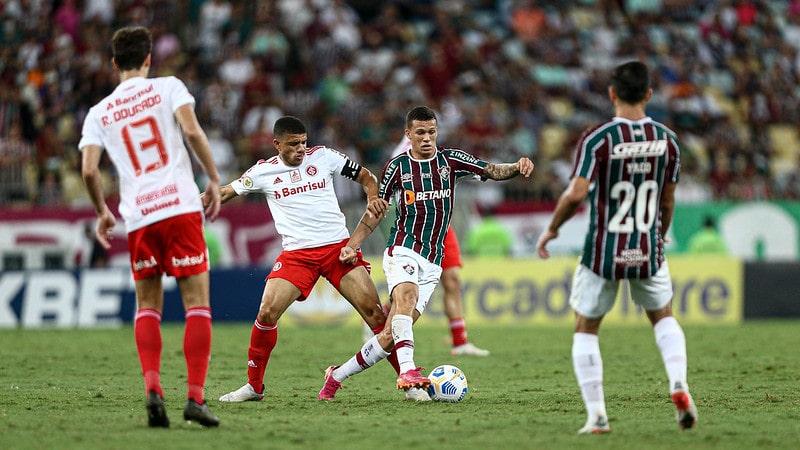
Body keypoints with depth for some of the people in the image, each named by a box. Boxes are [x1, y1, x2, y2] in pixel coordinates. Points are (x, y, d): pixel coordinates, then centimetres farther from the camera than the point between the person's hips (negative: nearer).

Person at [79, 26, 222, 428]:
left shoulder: (99, 113, 12)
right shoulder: (168, 88, 6)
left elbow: (89, 171, 3)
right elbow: (191, 131, -10)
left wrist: (102, 212, 19)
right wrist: (214, 180, -2)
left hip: (138, 217, 3)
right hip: (180, 206, -2)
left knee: (147, 307, 15)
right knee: (197, 303, 1)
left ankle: (152, 388, -4)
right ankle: (195, 397, -8)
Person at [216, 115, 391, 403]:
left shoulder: (322, 156, 3)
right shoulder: (263, 172, 4)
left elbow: (365, 176, 11)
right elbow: (225, 193, 15)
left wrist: (374, 198, -9)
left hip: (339, 247, -1)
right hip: (296, 254, 1)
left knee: (373, 311, -10)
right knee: (267, 314, -13)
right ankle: (254, 386, 3)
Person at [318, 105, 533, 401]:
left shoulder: (450, 160, 6)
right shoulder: (397, 166, 4)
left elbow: (492, 171, -3)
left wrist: (517, 167, -24)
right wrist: (352, 245, 2)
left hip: (432, 262, 2)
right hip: (402, 250, -2)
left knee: (390, 337, -2)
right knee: (407, 297, -35)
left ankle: (337, 376, 14)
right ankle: (408, 372, -48)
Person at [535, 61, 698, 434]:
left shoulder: (597, 139, -13)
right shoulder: (667, 140, -1)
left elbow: (576, 193, -20)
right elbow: (667, 199, 8)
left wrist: (552, 229, -4)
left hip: (603, 253, -3)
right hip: (648, 251, 3)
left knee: (585, 330, 14)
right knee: (663, 317, 26)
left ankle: (597, 417, 6)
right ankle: (678, 386, 2)